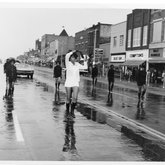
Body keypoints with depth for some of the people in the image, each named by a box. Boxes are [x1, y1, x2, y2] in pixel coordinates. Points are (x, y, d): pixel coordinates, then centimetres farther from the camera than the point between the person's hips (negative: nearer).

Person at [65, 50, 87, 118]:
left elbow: (85, 67, 18)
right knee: (68, 99, 5)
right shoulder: (68, 63, -4)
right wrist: (73, 51, -11)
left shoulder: (77, 64, 8)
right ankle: (67, 111, 27)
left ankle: (72, 111, 6)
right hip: (68, 83, -2)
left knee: (75, 98, -12)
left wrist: (85, 61, 7)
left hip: (75, 84, 2)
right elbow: (67, 56, -22)